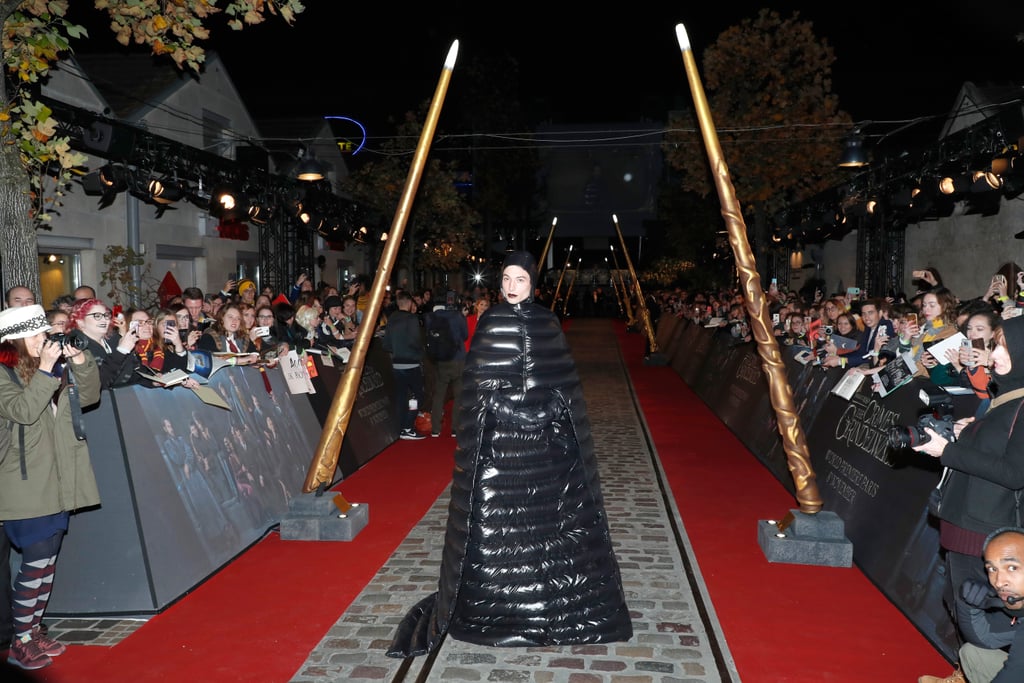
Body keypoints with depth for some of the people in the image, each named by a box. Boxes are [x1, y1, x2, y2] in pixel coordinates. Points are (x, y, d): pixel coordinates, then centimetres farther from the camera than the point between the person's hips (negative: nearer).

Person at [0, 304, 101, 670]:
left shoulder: (51, 369, 11)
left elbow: (88, 397, 11)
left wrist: (82, 364, -4)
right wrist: (44, 371, -24)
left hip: (57, 482, 7)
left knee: (48, 560, 14)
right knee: (37, 560, -5)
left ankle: (34, 630, 26)